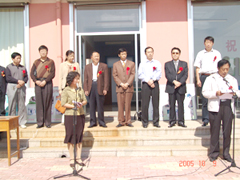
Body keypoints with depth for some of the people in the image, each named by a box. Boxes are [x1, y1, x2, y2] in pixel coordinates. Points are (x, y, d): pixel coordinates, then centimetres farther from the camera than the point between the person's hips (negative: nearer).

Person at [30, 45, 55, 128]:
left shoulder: (51, 62, 7)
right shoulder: (36, 62, 15)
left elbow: (52, 74, -3)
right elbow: (32, 73, 8)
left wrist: (45, 81, -13)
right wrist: (36, 81, -9)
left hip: (47, 83, -2)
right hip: (38, 83, 3)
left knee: (47, 103, -2)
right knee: (39, 102, 2)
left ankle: (47, 122, 5)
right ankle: (40, 122, 8)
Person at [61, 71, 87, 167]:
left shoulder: (80, 90, 8)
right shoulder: (66, 90, -5)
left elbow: (85, 100, 11)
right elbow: (63, 103, -9)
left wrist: (82, 104, -11)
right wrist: (73, 106, -20)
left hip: (80, 115, 4)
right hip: (70, 115, -4)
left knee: (79, 137, 9)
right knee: (70, 137, 4)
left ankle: (78, 158, 20)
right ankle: (71, 159, 17)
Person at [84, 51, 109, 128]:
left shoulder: (104, 66, 7)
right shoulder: (87, 67, 13)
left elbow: (106, 78, 1)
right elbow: (85, 79, 9)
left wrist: (105, 89, -8)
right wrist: (86, 90, 0)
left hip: (100, 87, -2)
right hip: (91, 87, 2)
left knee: (100, 105, 1)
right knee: (91, 105, 4)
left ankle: (101, 121, 12)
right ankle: (93, 122, 12)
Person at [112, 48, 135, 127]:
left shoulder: (131, 63, 12)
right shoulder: (115, 64, 12)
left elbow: (132, 74, 3)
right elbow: (114, 75, 4)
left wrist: (127, 84, -10)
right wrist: (121, 84, -9)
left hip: (129, 87, 0)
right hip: (119, 87, 0)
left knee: (128, 105, 2)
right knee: (120, 105, -1)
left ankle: (128, 121, 8)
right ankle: (121, 121, 5)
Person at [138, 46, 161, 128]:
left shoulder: (157, 63, 13)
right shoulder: (142, 63, 12)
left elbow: (159, 74, 0)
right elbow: (140, 75, 1)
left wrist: (152, 80, -15)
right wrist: (148, 81, -12)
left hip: (155, 84, 1)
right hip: (145, 84, -1)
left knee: (156, 103, 1)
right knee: (145, 104, -3)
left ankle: (156, 122, 8)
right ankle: (145, 122, 5)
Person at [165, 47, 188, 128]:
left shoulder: (184, 64, 12)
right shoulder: (167, 64, 10)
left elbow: (185, 75, 0)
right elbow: (167, 75, -3)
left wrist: (180, 83, -15)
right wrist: (174, 81, -17)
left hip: (181, 87, 0)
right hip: (171, 88, 0)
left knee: (181, 105, 3)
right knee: (172, 105, 2)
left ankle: (181, 121, 9)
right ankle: (172, 121, 9)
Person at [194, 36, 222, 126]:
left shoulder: (217, 53, 13)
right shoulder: (200, 54, 10)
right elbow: (197, 68, 8)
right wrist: (198, 80, -1)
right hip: (204, 76, -1)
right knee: (205, 98, -2)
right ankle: (205, 119, 4)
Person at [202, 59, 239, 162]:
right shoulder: (211, 79, 6)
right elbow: (204, 92, -2)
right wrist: (216, 93, -18)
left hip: (228, 106, 3)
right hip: (215, 107, -3)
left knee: (227, 130, 3)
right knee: (215, 130, 2)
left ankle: (226, 153, 16)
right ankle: (214, 153, 14)